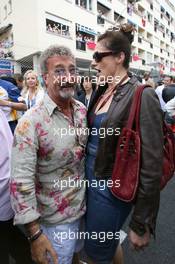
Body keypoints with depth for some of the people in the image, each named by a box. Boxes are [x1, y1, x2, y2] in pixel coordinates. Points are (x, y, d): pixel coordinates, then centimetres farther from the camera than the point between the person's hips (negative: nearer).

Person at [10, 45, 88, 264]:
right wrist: (35, 234, -20)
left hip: (85, 206, 6)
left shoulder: (82, 110, -5)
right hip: (57, 219, -5)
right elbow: (21, 182, -24)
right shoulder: (31, 122, -25)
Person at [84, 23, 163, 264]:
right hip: (90, 180, 7)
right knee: (109, 244, 28)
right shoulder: (102, 92, 4)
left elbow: (151, 168, -19)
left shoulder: (141, 97, -19)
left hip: (111, 190, -6)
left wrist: (141, 225, -13)